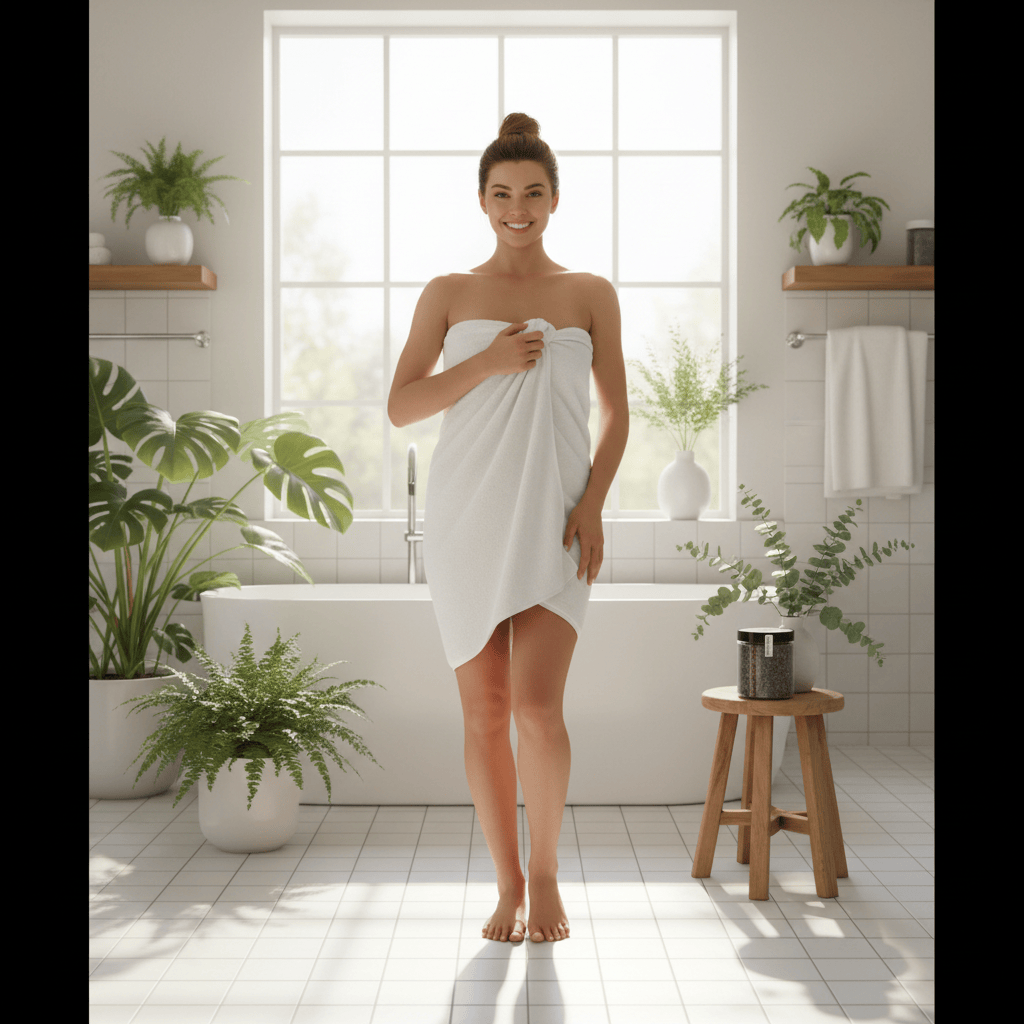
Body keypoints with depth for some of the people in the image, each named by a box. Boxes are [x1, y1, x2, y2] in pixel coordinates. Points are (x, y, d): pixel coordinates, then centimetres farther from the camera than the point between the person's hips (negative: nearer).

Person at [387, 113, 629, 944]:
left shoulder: (590, 294, 8)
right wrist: (486, 362, -12)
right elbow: (401, 406, 2)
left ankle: (547, 874, 9)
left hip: (553, 522, -1)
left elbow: (616, 411, 9)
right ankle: (509, 886, 17)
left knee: (537, 705, -13)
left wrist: (593, 503, -5)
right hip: (466, 517, 1)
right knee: (484, 714, 3)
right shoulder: (448, 294, 9)